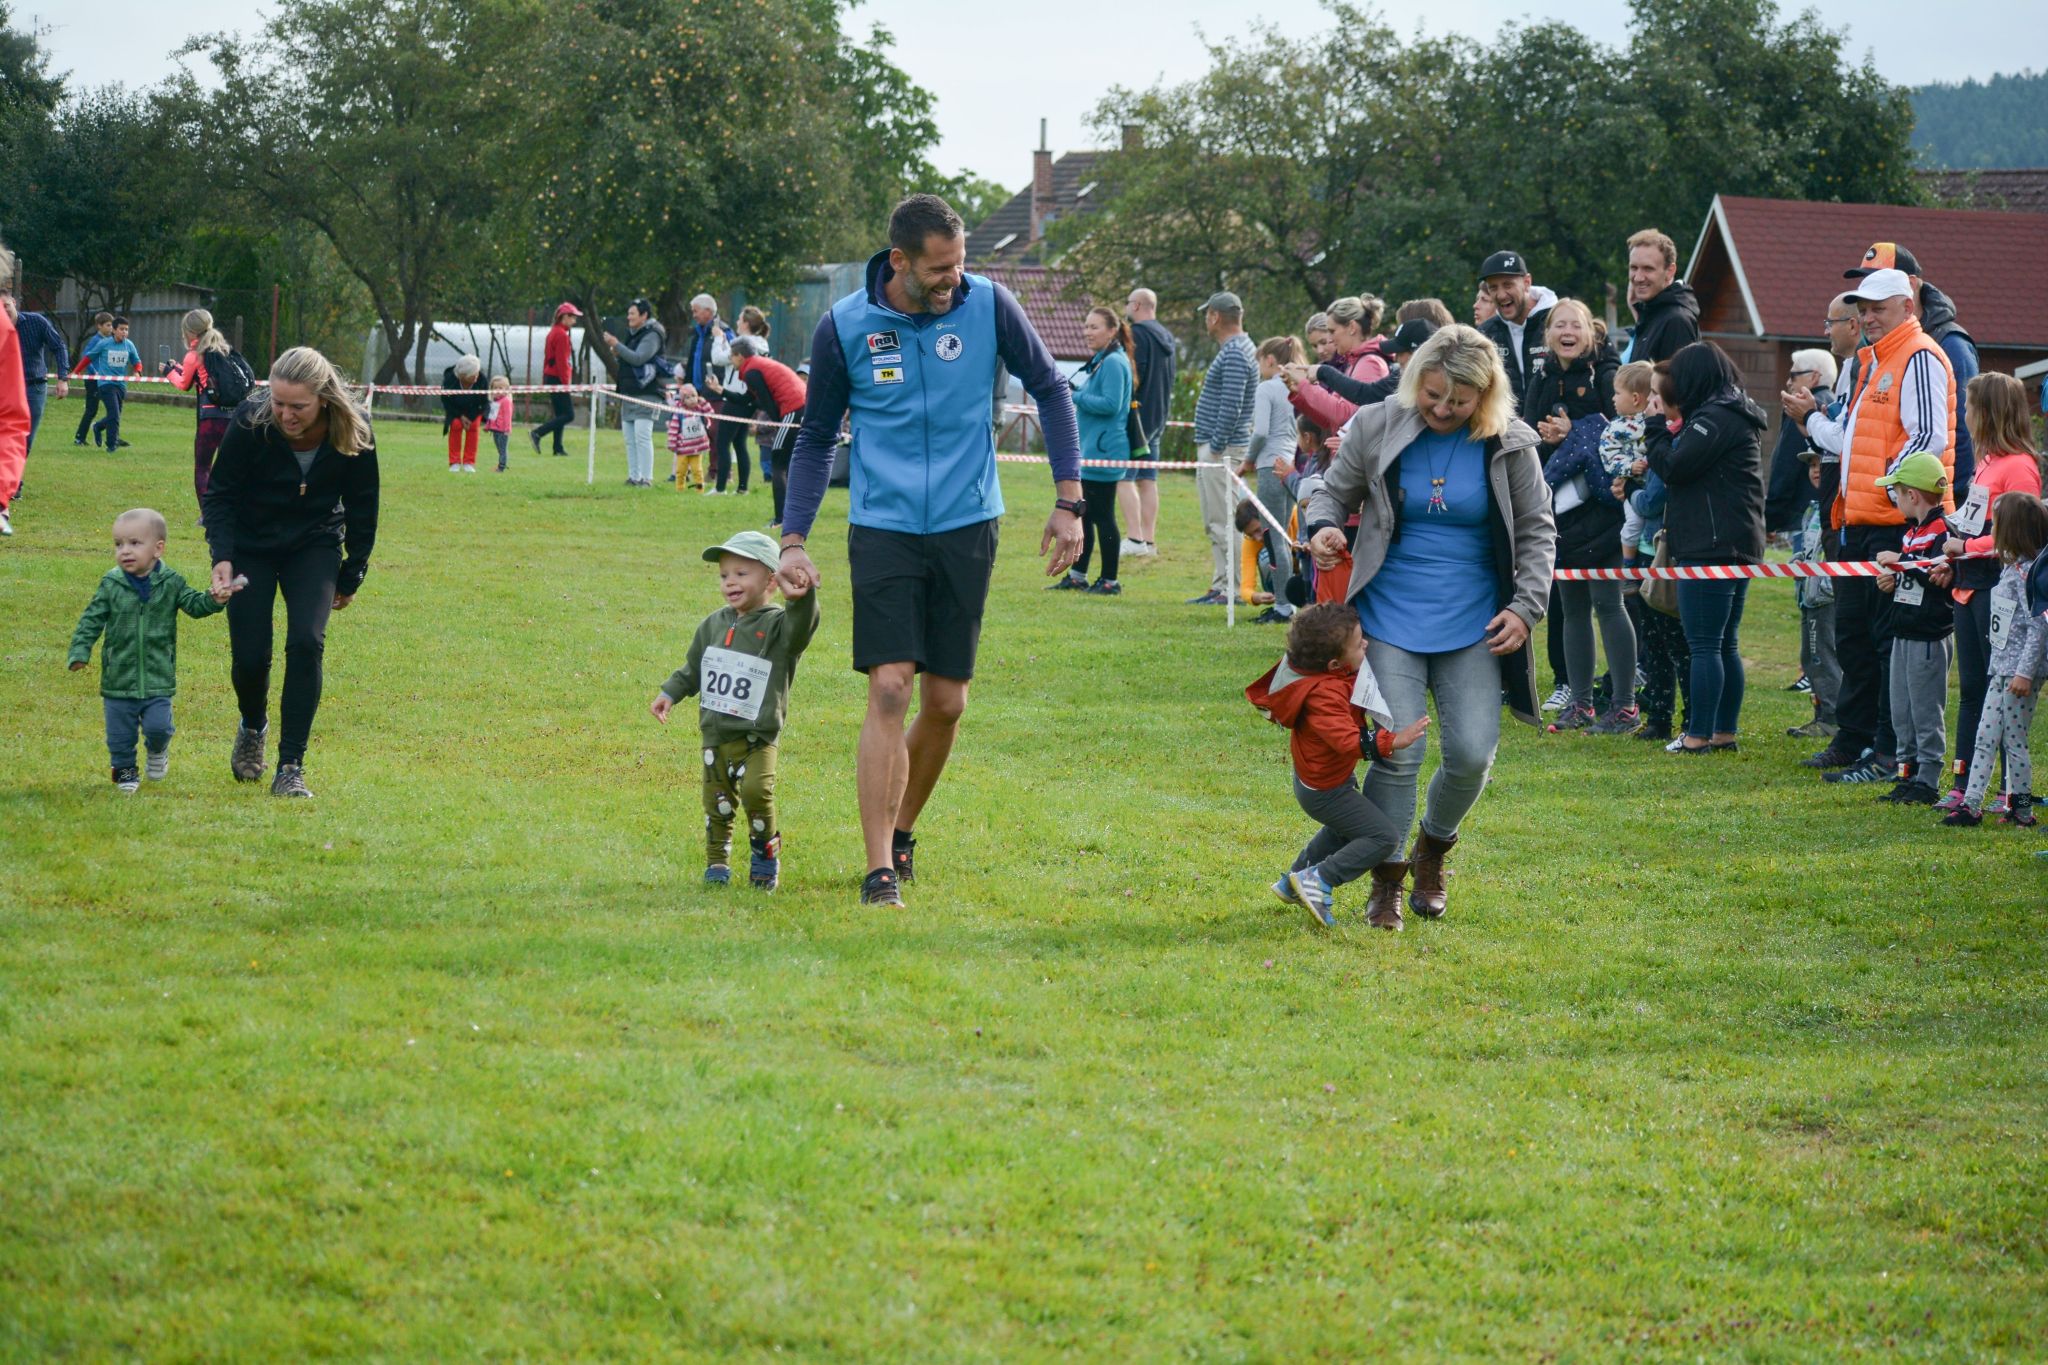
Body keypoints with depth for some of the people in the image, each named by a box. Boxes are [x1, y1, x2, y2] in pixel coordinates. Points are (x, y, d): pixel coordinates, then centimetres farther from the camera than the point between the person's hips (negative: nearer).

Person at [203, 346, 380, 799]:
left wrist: (352, 575, 1)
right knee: (250, 655, -5)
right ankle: (253, 728, 31)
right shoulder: (250, 421, -26)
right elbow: (220, 493, -12)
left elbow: (362, 507, -5)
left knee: (306, 642, -18)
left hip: (315, 547, 1)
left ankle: (291, 767, -10)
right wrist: (222, 557, -25)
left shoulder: (355, 431, -21)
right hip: (251, 545, 0)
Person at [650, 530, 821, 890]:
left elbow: (801, 627, -29)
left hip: (758, 736, -5)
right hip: (715, 735, 5)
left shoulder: (776, 625, -6)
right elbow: (693, 667, 23)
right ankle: (717, 861, 19)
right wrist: (670, 693, 14)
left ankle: (765, 853, 0)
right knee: (717, 802, 6)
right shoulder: (714, 625, 12)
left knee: (757, 792, -20)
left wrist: (800, 600, -47)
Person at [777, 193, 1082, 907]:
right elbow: (816, 438, 6)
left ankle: (901, 829, 30)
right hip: (883, 527, -2)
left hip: (967, 525, 2)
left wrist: (1069, 501, 3)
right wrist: (793, 539, -3)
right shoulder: (844, 326, -7)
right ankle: (880, 870, -12)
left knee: (946, 705, 5)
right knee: (890, 690, -14)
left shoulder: (987, 305, -6)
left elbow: (1049, 388, 8)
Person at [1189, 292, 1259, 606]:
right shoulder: (1234, 350, 17)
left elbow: (1231, 407, -23)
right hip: (1212, 449, 11)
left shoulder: (1235, 355, -16)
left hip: (1222, 450, -11)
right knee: (1216, 523, 14)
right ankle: (1220, 586, 18)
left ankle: (1229, 590, -9)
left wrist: (1216, 448, -20)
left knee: (1222, 522, -9)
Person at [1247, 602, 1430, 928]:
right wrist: (1392, 741, -48)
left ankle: (1292, 883, 46)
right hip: (1326, 790, -10)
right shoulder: (1324, 695, -37)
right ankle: (1318, 881, -9)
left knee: (1344, 829, 35)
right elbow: (1347, 741, -45)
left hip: (1312, 777, 10)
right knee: (1384, 837, -11)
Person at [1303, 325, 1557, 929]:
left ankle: (1432, 850, 27)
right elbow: (1336, 491, 10)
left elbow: (1537, 531, 6)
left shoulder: (1509, 445, -4)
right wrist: (1323, 527, -13)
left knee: (1472, 755, -4)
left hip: (1472, 626, 1)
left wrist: (1526, 607, -5)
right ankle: (1386, 880, 10)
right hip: (1392, 618, -1)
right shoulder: (1377, 428, -5)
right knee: (1396, 755, -8)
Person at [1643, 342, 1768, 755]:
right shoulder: (1736, 415, 17)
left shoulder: (1715, 418, -14)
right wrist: (1671, 427, 7)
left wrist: (1657, 426, -3)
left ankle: (1699, 736, -8)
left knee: (1704, 644, -8)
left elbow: (1673, 468, -16)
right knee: (1726, 644, 14)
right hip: (1738, 545, 10)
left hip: (1709, 546, -10)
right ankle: (1725, 732, 17)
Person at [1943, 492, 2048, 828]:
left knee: (2013, 741, -4)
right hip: (2001, 668, 10)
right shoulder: (2010, 567, 12)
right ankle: (1970, 803, 10)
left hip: (2019, 671, -10)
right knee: (1985, 739, 8)